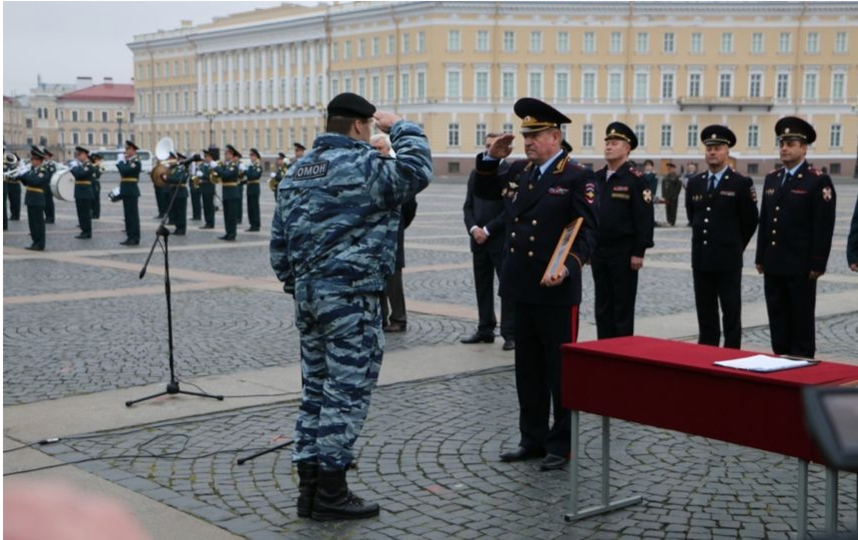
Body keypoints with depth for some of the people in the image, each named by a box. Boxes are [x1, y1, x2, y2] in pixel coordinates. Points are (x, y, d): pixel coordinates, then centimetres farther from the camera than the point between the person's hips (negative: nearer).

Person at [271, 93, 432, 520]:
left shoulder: (297, 171, 14)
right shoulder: (362, 165, -12)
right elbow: (417, 171, -12)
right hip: (350, 295, -8)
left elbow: (280, 239, 15)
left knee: (316, 388, 14)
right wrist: (400, 128, 1)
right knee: (347, 391, -2)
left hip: (308, 293, 9)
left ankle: (309, 485, 18)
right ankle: (331, 492, 3)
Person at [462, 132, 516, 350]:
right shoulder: (476, 173, 14)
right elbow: (468, 206, 12)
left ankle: (510, 334, -2)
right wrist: (473, 228, -6)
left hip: (502, 241, -6)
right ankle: (485, 330, 18)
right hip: (479, 240, 6)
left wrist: (488, 230, -13)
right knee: (482, 287, 11)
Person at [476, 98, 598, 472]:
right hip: (521, 288, 7)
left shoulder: (577, 177, -7)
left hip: (557, 291, -7)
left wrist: (569, 266, -26)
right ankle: (533, 439, 25)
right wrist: (490, 159, 9)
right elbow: (483, 191, 25)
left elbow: (587, 232, -12)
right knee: (528, 369, 14)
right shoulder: (518, 172, 12)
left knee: (561, 369, 3)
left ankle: (562, 445, 13)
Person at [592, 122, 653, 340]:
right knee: (603, 306, 10)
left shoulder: (635, 179, -8)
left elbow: (644, 218, -12)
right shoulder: (597, 178, 11)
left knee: (623, 306, 1)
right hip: (599, 251, 6)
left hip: (624, 253, -6)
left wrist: (639, 252, -16)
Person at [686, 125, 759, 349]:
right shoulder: (694, 183, 9)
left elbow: (750, 220, 1)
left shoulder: (741, 183, -5)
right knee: (705, 314, 10)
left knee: (731, 313, 1)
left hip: (728, 259, -5)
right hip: (701, 258, 5)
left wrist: (735, 245, 7)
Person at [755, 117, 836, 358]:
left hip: (801, 266, -6)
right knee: (778, 320, 11)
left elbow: (824, 227, -11)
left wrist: (818, 264, -14)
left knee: (802, 320, 2)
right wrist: (761, 258, 12)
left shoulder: (818, 181, -7)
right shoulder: (772, 179, 13)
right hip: (774, 265, 6)